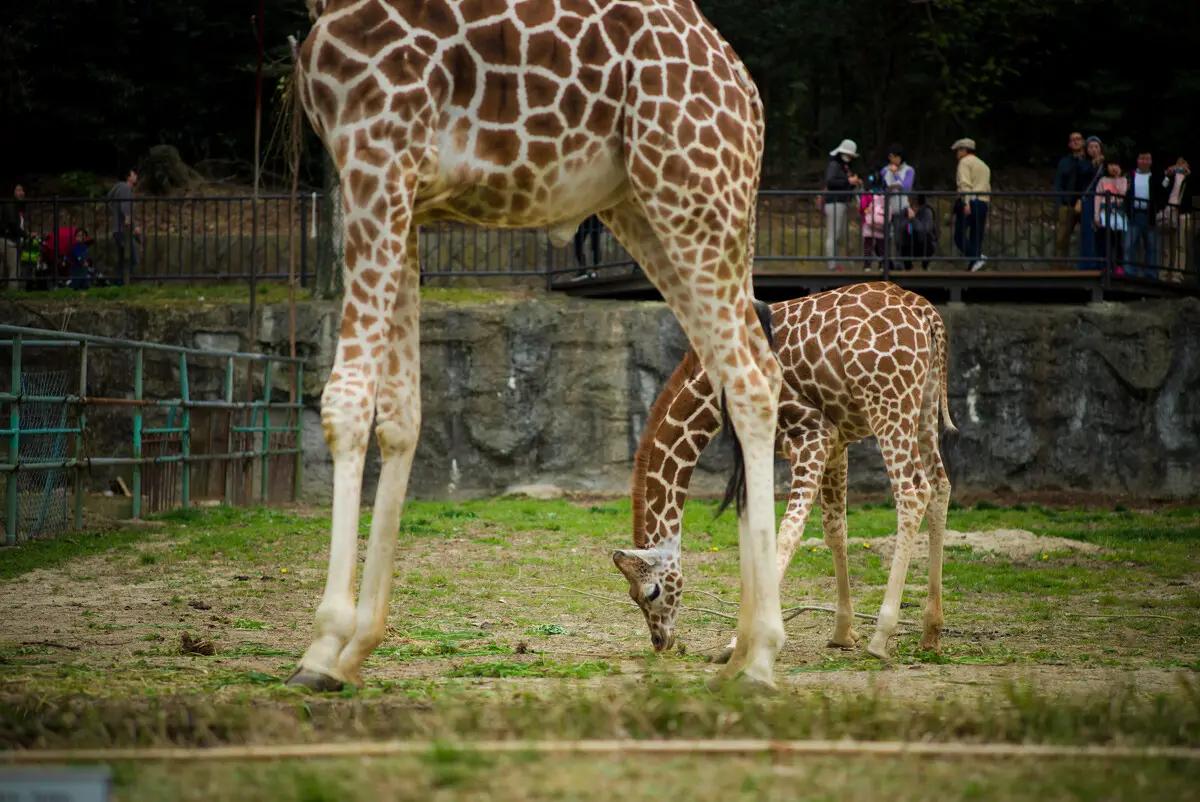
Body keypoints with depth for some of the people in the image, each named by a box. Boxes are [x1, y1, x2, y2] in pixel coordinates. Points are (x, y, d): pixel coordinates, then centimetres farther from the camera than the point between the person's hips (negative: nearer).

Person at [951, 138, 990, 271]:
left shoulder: (965, 162, 2)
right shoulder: (984, 166, 25)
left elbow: (965, 183, -13)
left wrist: (966, 202, -25)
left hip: (969, 201, -7)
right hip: (983, 203, 7)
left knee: (960, 235, -8)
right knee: (976, 238, 7)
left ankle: (976, 258, -26)